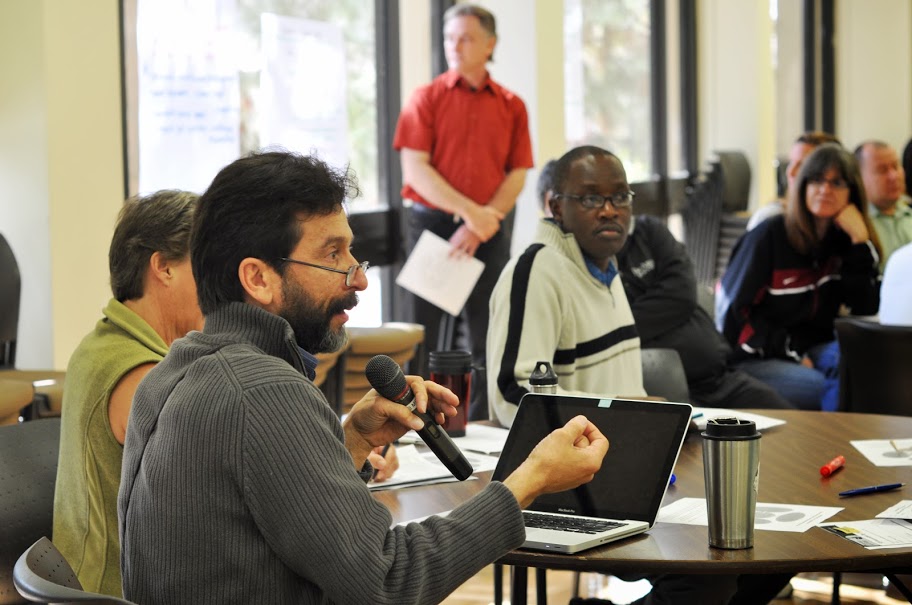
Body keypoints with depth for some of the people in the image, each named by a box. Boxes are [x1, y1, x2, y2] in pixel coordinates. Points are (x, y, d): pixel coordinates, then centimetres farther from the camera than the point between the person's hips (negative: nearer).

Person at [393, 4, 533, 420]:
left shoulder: (511, 106, 7)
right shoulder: (427, 98, 2)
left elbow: (517, 175, 3)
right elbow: (415, 170, -7)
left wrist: (480, 225, -10)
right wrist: (468, 210, -16)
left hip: (489, 234, 2)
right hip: (432, 223, -2)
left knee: (488, 339, 5)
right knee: (423, 335, 1)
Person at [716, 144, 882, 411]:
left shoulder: (844, 241, 9)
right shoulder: (770, 236, -5)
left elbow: (865, 308, -3)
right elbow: (732, 311, -9)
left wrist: (860, 241, -9)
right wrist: (791, 354, -13)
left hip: (813, 351, 4)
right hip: (753, 360, -4)